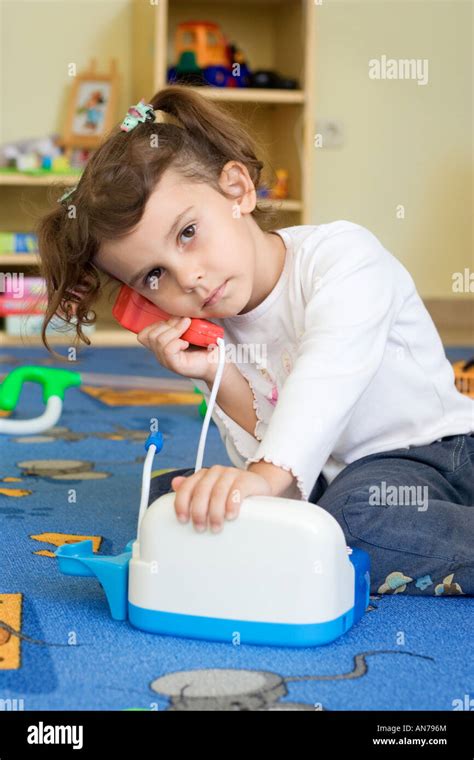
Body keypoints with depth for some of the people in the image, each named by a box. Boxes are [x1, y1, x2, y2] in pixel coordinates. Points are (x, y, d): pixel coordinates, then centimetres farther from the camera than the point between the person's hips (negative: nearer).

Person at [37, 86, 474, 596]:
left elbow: (328, 376, -39)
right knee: (170, 495, -8)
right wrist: (223, 381, -24)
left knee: (355, 518, -38)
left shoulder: (343, 255, -18)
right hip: (327, 478, 7)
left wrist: (264, 474, -55)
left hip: (430, 453, -7)